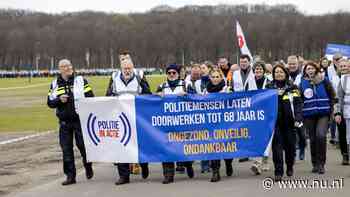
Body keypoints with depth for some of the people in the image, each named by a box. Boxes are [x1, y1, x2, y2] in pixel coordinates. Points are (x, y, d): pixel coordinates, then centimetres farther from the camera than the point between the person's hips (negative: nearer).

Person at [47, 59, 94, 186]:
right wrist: (59, 100, -12)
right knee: (66, 148, 2)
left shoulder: (81, 81, 1)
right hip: (64, 122, 2)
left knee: (82, 145, 0)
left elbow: (90, 97, -1)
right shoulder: (55, 84, 8)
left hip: (80, 119, -2)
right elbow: (50, 103, 7)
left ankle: (88, 167, 28)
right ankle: (70, 175, 10)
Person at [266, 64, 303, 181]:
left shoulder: (292, 88, 4)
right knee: (277, 146, -7)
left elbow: (298, 104, -1)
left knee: (290, 145, 8)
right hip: (275, 121, 0)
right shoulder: (269, 87, 7)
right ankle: (278, 172, -5)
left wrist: (298, 118, -13)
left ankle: (290, 167, 32)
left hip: (289, 121, 0)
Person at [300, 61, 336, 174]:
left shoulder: (323, 80, 1)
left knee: (321, 135, -19)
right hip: (309, 115, 2)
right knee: (313, 139, 7)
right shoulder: (303, 82, 4)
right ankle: (315, 164, 20)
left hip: (323, 114, -2)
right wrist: (300, 114, 3)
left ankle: (321, 163, -9)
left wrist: (330, 108, 3)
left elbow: (332, 95, 7)